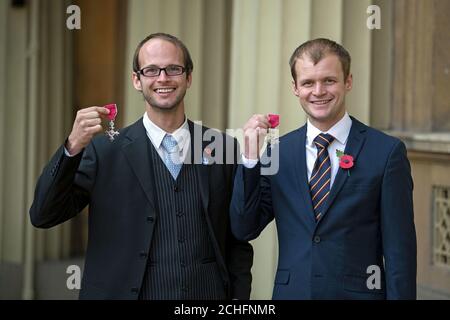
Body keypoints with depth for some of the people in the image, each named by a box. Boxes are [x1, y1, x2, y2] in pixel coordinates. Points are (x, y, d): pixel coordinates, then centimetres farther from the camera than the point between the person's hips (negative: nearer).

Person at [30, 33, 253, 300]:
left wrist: (239, 298, -5)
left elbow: (238, 242, 5)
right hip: (124, 291, -1)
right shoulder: (105, 150, -4)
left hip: (207, 294, 2)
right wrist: (73, 147, -23)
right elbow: (43, 216, -11)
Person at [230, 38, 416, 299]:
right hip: (290, 290, 3)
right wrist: (251, 158, -12)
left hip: (358, 292, -3)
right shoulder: (278, 152, 2)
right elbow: (244, 229, -2)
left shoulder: (387, 151, -7)